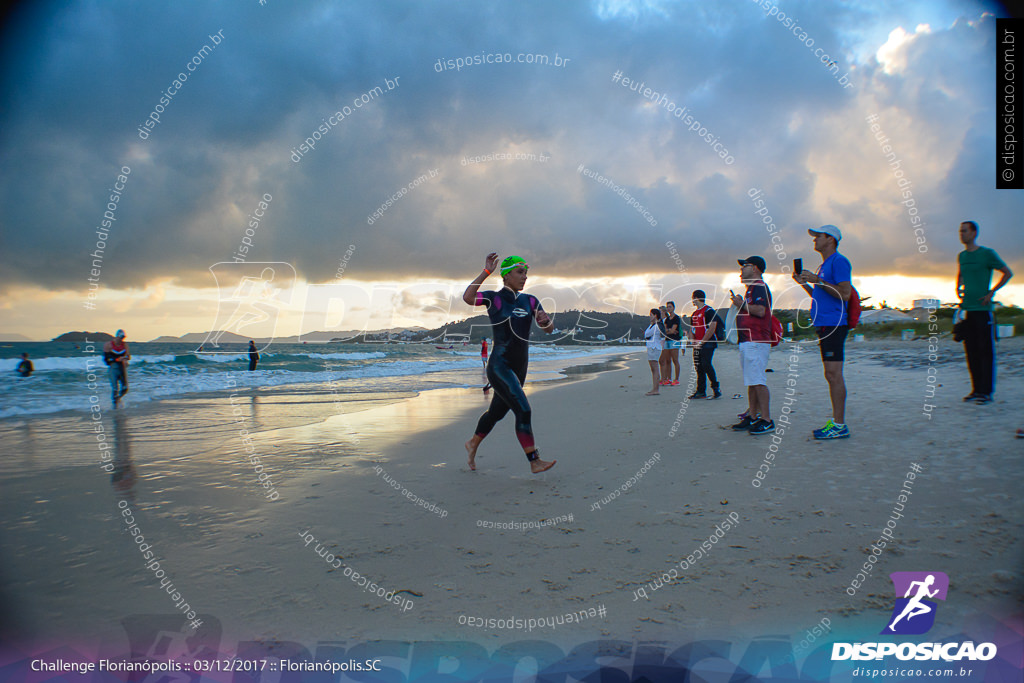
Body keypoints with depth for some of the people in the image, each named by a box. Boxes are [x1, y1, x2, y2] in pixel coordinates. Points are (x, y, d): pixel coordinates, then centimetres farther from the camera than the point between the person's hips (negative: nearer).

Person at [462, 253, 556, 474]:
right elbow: (467, 298, -24)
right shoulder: (493, 298, -5)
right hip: (499, 367, -7)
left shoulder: (529, 301, 10)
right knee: (523, 410, -19)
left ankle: (473, 444, 43)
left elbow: (549, 329, 7)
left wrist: (545, 320, -17)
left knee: (497, 411, 20)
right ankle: (534, 461, -14)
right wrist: (486, 272, -24)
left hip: (518, 369, 7)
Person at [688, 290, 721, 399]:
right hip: (697, 345, 9)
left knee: (706, 365, -18)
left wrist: (702, 342, -17)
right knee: (698, 367, 7)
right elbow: (691, 329, 22)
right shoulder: (695, 313, 19)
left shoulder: (709, 311, -8)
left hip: (707, 344, -8)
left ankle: (716, 389, -10)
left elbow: (712, 328, -16)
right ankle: (701, 391, 13)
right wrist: (694, 342, 4)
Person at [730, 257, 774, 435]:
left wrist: (742, 304, -10)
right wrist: (740, 304, 17)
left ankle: (766, 420, -11)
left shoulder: (759, 286, -8)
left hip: (756, 342, -11)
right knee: (751, 382, 11)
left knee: (758, 381, -13)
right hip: (747, 342, 11)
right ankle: (752, 417, 15)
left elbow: (760, 310, -21)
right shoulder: (752, 288, 25)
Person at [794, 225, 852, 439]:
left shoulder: (839, 261, -7)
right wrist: (805, 283, 16)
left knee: (834, 374, -10)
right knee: (831, 375, 11)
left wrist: (818, 281, -16)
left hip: (834, 325, -10)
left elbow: (845, 294, -17)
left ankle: (839, 425, -8)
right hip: (825, 325, 10)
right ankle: (835, 421, 16)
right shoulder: (824, 265, 22)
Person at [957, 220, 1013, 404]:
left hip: (983, 309, -6)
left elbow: (1008, 273, 1)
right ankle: (976, 389, 14)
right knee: (971, 351, 7)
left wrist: (991, 292, -7)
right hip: (967, 310, 6)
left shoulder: (987, 253, -3)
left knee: (986, 351, -5)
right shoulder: (961, 256, 14)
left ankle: (987, 392, -2)